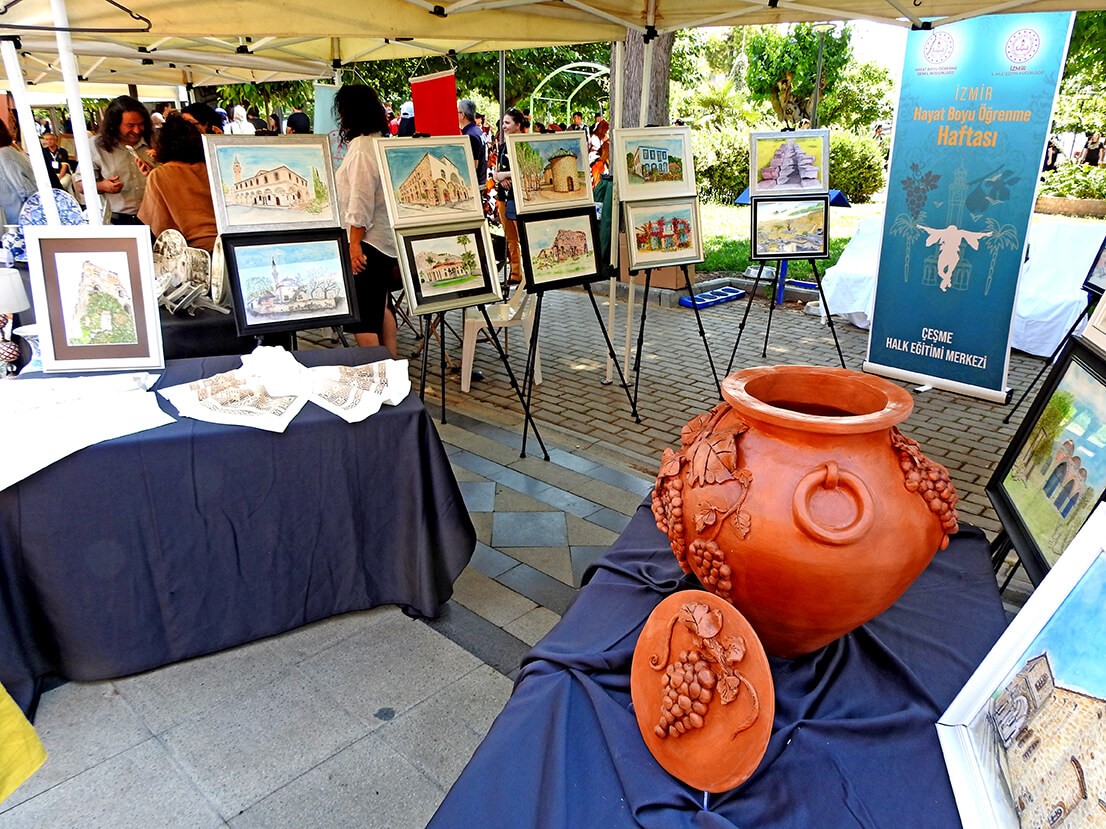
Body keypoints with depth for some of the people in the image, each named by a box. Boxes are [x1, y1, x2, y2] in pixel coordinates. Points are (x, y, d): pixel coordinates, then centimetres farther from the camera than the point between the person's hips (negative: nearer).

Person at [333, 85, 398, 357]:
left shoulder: (361, 146, -14)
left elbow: (360, 201, -20)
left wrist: (354, 243, -20)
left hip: (366, 242, -10)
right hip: (386, 238, 10)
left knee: (362, 317, -9)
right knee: (382, 307, 20)